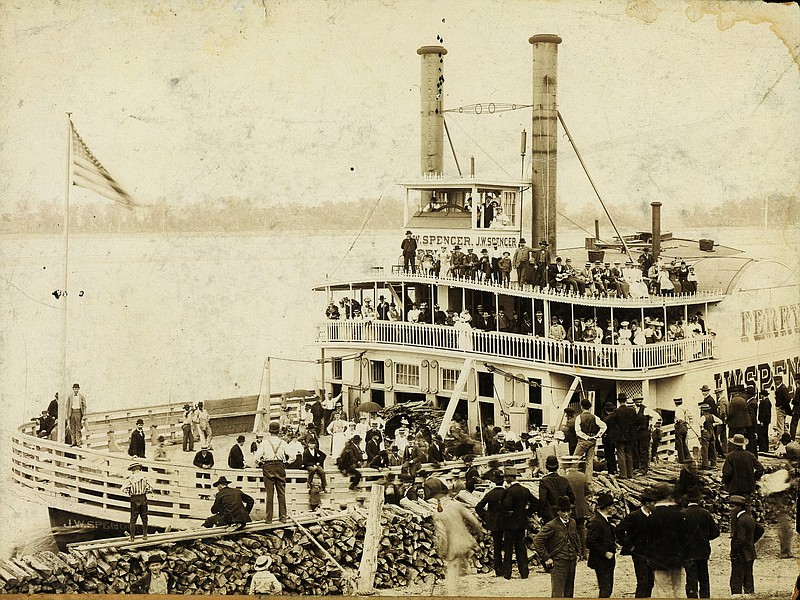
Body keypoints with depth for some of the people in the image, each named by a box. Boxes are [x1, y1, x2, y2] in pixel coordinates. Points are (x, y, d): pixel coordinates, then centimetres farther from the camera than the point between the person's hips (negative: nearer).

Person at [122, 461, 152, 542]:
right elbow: (150, 489, 3)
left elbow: (123, 489, -7)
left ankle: (132, 536, 2)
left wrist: (130, 492, 8)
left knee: (133, 518, 3)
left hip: (134, 499, -2)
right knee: (144, 518, 11)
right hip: (143, 498, 2)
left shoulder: (131, 478, -7)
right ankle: (144, 535, 12)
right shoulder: (144, 477, 1)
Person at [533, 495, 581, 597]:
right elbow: (537, 541, -15)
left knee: (569, 593, 12)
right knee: (557, 594, -8)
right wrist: (546, 558, -13)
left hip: (572, 562, 7)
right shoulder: (552, 525, -14)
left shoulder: (572, 523, 8)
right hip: (558, 563, -7)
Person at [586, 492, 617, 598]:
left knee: (608, 589, 15)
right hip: (601, 563, -10)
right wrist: (604, 553, -21)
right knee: (605, 590, -8)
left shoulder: (605, 520, 12)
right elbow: (590, 542, -23)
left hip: (608, 562, 10)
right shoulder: (595, 521, -19)